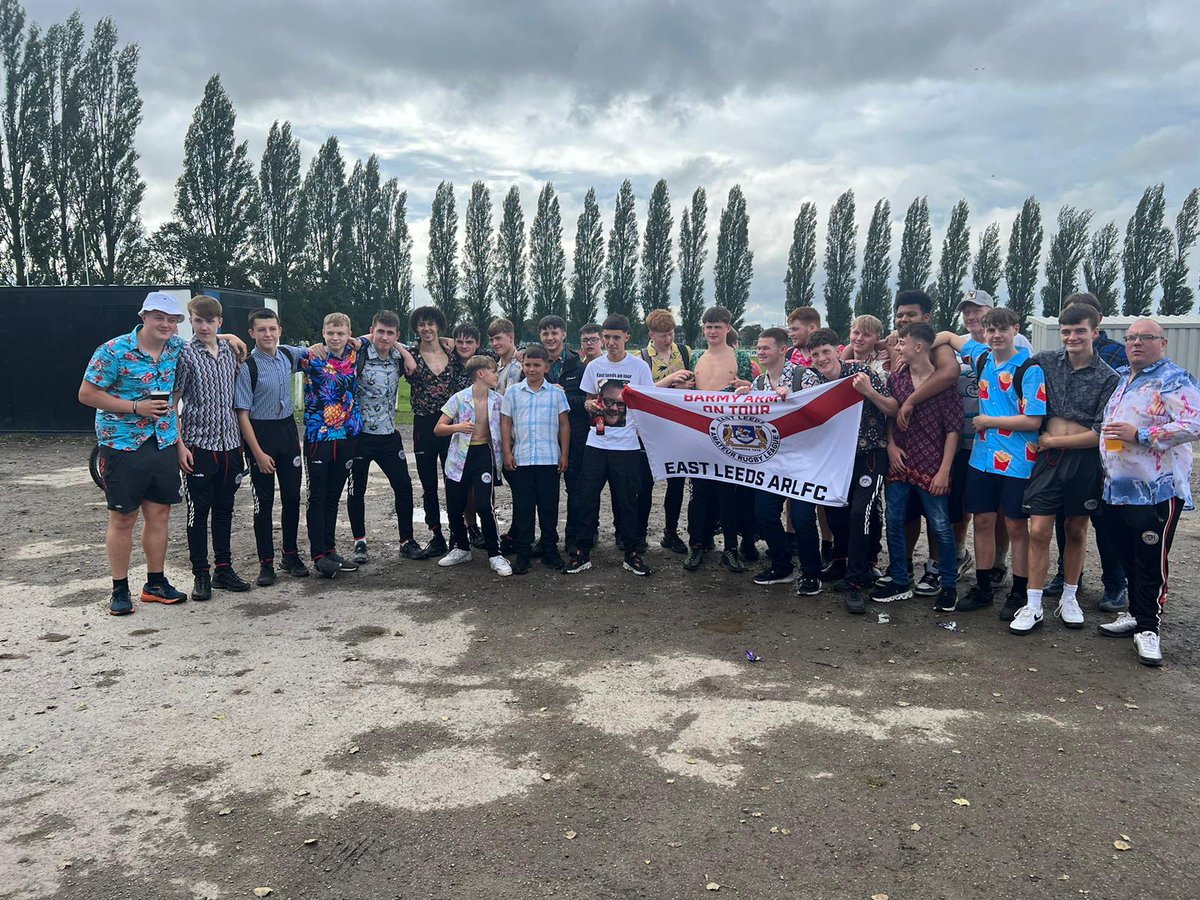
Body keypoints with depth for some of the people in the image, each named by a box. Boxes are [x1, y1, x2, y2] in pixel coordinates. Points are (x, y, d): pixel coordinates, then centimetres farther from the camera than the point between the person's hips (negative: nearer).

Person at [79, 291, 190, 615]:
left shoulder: (178, 348, 3)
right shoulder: (113, 351, -11)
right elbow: (87, 394, -9)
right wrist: (136, 407, -17)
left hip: (164, 444, 5)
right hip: (122, 445, -5)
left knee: (159, 515, 10)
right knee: (123, 518, 4)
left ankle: (156, 583, 22)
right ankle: (120, 589, 15)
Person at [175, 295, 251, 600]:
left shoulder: (230, 351, 9)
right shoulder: (185, 354, -6)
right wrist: (179, 444, -13)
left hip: (229, 444, 5)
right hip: (198, 445, -5)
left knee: (224, 509, 12)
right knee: (198, 512, 3)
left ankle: (224, 569, 22)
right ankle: (200, 575, 12)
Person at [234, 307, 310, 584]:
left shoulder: (289, 355, 2)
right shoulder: (248, 366, -14)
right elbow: (242, 414, -13)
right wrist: (258, 453, -16)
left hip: (287, 430, 5)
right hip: (260, 434, -5)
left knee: (292, 496, 10)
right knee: (264, 500, 3)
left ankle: (291, 555, 26)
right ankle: (266, 562, 14)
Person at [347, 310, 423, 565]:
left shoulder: (397, 357, 4)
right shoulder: (359, 355, -13)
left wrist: (398, 346, 4)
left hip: (389, 434, 4)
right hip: (359, 434, -4)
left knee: (404, 487, 4)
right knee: (356, 490, 7)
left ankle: (407, 541, 16)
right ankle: (360, 543, 21)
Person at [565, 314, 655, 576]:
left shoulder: (639, 366, -2)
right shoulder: (594, 366, 7)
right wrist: (591, 405, -7)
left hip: (627, 445, -2)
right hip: (596, 443, 3)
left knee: (626, 501, 4)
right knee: (587, 497, 2)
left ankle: (631, 554, 16)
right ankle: (582, 553, 12)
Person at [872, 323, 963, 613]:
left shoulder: (943, 381, -8)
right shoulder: (895, 378, 5)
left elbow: (953, 428, -8)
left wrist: (944, 470, -11)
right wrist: (890, 444, -2)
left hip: (931, 466, -5)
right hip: (898, 463, 5)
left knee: (940, 526, 2)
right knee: (894, 522, 8)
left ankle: (949, 585, 19)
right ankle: (900, 581, 22)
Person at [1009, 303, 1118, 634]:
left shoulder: (1108, 378, -4)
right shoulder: (1045, 362, 3)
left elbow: (1099, 434, -8)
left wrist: (1053, 440, -8)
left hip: (1084, 461, -1)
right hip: (1048, 458, 1)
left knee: (1076, 531, 12)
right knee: (1039, 531, -2)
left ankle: (1069, 599, 29)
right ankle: (1033, 606, 6)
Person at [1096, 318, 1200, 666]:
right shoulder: (1122, 381, 17)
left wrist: (1139, 435, -22)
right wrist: (1106, 471, 21)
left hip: (1157, 490, -8)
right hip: (1119, 489, 8)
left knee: (1151, 560, -3)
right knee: (1129, 556, 15)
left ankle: (1148, 628, 5)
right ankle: (1136, 613, 28)